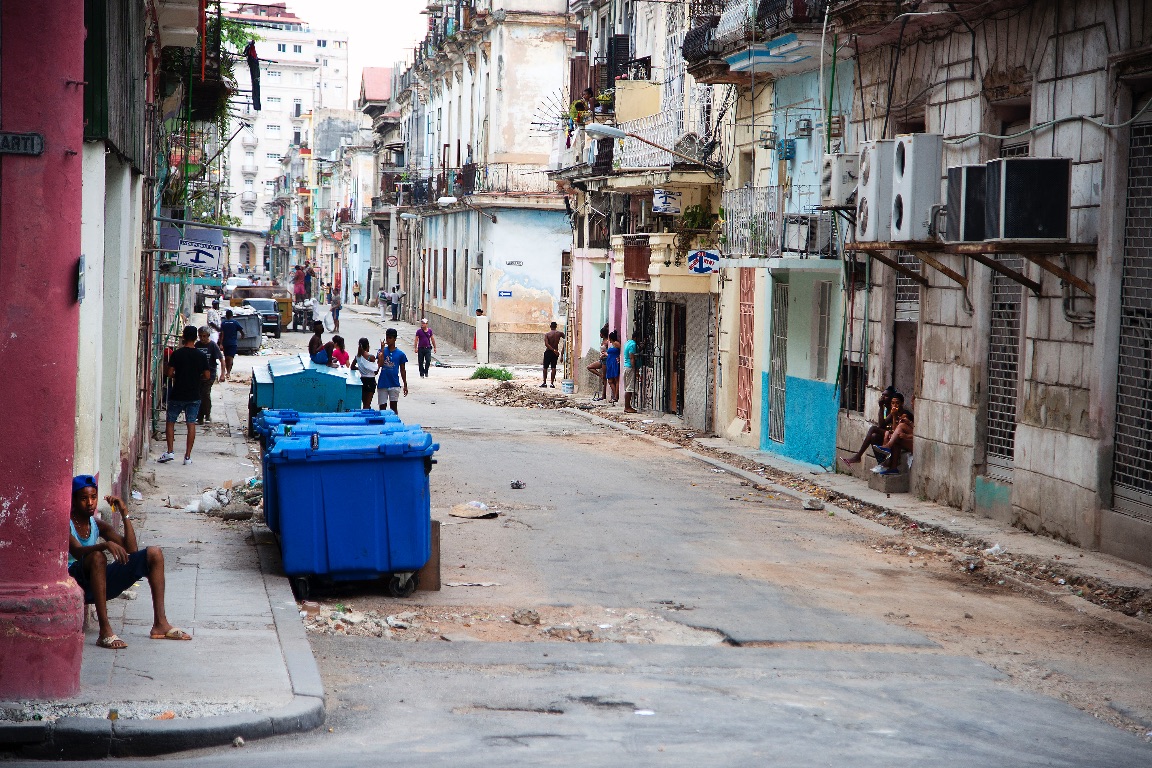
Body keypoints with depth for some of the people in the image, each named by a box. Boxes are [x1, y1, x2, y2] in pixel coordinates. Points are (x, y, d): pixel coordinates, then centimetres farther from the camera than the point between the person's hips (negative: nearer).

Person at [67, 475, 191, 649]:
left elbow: (132, 549, 4)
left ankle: (160, 624, -4)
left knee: (154, 554, 1)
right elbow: (77, 552, -27)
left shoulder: (97, 525, 13)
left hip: (98, 586, 7)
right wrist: (106, 545, -43)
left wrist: (124, 514, -2)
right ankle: (105, 631, -40)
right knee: (97, 557, -39)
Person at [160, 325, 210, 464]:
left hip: (177, 395, -1)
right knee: (191, 424, 4)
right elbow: (206, 376, 1)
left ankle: (170, 451, 0)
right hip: (194, 396, 1)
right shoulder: (201, 356, -2)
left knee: (170, 422, 11)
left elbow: (170, 374, -9)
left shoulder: (176, 354, -7)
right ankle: (188, 456, 1)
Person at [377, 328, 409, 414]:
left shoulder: (400, 354, 2)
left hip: (394, 384, -1)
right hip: (382, 384, 1)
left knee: (393, 406, -3)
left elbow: (402, 370, 8)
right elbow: (380, 364, -14)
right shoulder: (382, 351, 3)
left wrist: (405, 385, 7)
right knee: (382, 407, 6)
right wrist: (382, 349, -14)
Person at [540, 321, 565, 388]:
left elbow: (546, 344, -20)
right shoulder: (559, 333, -3)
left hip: (548, 352, -2)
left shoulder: (547, 334, -8)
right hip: (555, 353, 2)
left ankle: (544, 382, 11)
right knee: (553, 368, 3)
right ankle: (552, 383, -2)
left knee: (545, 367, 9)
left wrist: (553, 350, -21)